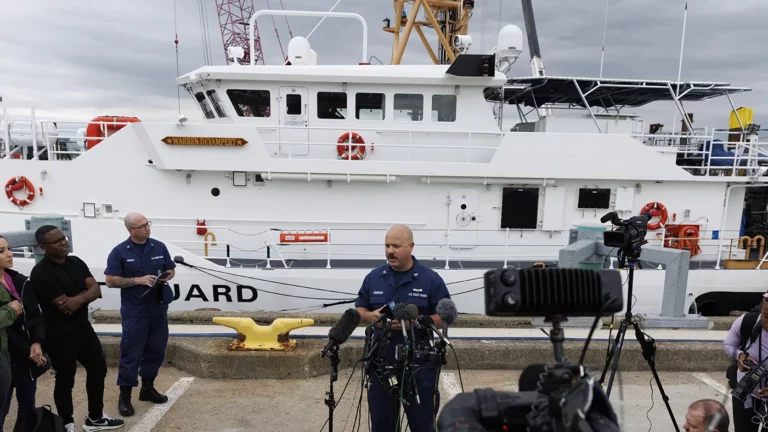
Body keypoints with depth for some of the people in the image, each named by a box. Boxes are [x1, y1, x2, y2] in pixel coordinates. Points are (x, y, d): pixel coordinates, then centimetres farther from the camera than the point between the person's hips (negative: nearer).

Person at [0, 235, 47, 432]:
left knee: (28, 406, 14)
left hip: (28, 356, 6)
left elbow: (35, 314, 7)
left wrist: (37, 342, -8)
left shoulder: (20, 281, 6)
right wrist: (28, 351, -13)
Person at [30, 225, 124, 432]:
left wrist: (78, 299, -22)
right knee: (65, 379, 6)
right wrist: (84, 293, -9)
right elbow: (64, 306, -24)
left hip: (83, 326, 8)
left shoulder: (76, 262, 4)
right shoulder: (41, 273, -18)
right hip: (59, 333, -8)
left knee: (98, 369, 15)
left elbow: (96, 290, -4)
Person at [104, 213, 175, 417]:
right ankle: (124, 396, 12)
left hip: (158, 308, 4)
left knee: (156, 349, 12)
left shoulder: (159, 247, 4)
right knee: (131, 352, 0)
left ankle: (147, 388, 28)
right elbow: (110, 281, -10)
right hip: (134, 311, -4)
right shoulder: (120, 252, -7)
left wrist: (165, 277, -10)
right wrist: (138, 280, -19)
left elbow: (171, 270, 13)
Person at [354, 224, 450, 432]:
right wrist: (371, 316, -12)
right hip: (381, 364, 3)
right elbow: (359, 310, 11)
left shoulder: (431, 279, -6)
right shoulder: (373, 277, 4)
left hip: (419, 366, -3)